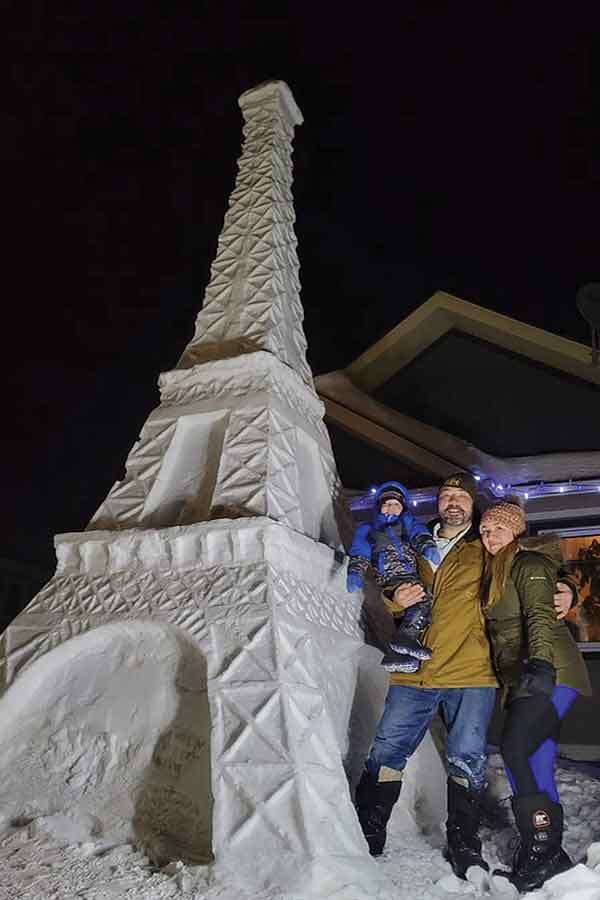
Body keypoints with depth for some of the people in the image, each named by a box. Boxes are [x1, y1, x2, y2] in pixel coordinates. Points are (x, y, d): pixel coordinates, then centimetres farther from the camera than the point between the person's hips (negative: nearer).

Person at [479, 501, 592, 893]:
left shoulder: (529, 564, -7)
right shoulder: (494, 573, 19)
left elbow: (540, 616, -22)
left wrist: (540, 664, -34)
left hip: (549, 675, -9)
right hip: (523, 680, 9)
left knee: (516, 749, -17)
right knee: (536, 764, 8)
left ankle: (543, 849, -9)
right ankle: (548, 853, 17)